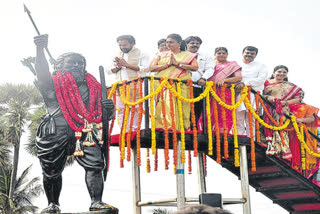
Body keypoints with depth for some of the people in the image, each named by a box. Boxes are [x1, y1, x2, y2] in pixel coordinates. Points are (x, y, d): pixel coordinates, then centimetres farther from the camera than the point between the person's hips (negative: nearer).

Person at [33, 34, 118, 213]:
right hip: (55, 133, -2)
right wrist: (40, 49, -27)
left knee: (95, 165, -15)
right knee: (52, 171, 7)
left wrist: (109, 108, -5)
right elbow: (42, 74, -15)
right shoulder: (54, 84, 7)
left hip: (85, 134, 2)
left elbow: (106, 116, 19)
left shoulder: (93, 87, 17)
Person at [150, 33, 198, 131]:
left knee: (179, 107, -11)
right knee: (163, 107, -11)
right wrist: (168, 64, -5)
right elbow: (152, 68, 7)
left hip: (180, 85, -1)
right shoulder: (161, 55, 20)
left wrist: (177, 64, -6)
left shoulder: (188, 55, 15)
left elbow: (195, 67, -2)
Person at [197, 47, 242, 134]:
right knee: (210, 114, -10)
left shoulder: (232, 65, 15)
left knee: (224, 115, -11)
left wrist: (224, 80, -12)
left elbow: (239, 77, 0)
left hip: (226, 93, -2)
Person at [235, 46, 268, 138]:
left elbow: (261, 79, 0)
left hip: (253, 95, -1)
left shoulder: (261, 66, 17)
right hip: (238, 95, 1)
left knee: (251, 120, -5)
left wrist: (245, 83, -12)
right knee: (238, 119, -7)